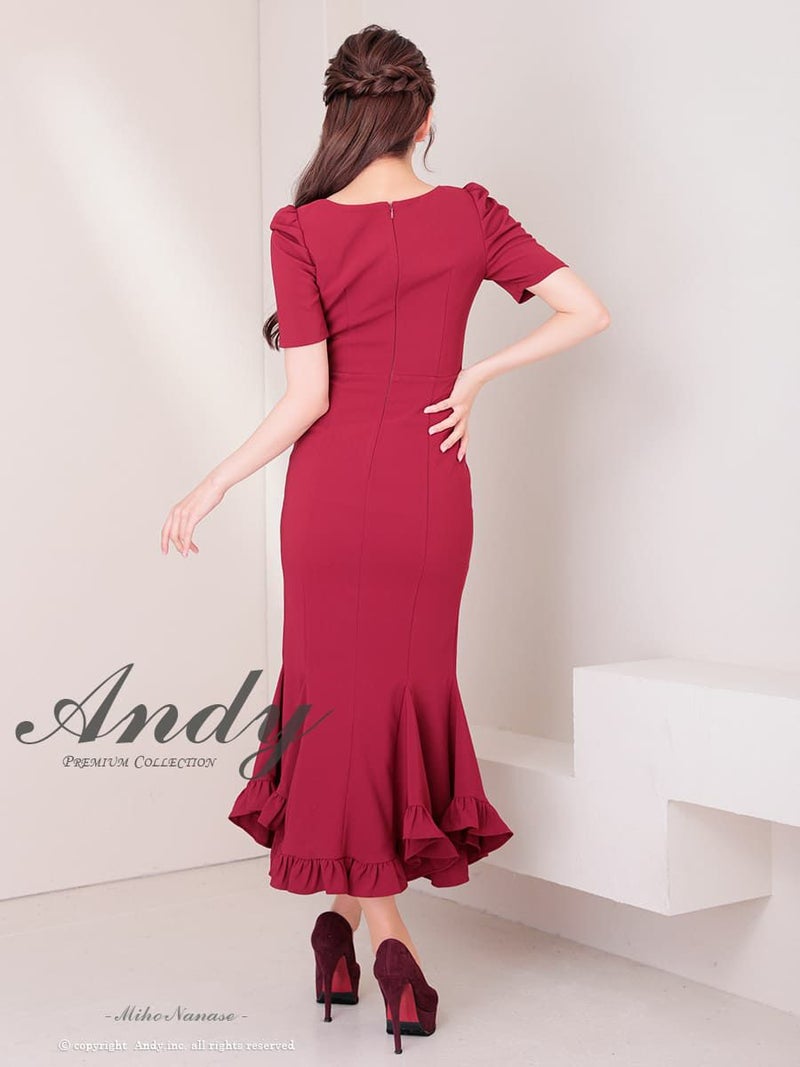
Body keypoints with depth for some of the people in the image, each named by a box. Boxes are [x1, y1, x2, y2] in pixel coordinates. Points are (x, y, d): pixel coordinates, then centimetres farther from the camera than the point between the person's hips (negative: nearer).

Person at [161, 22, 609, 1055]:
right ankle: (359, 919, 25)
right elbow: (587, 310, -3)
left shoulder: (303, 230, -9)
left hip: (334, 482, -2)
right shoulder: (468, 216, -1)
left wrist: (212, 487, -4)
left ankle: (373, 927, 11)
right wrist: (476, 377, 1)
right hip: (431, 488, 2)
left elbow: (307, 397, -13)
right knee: (412, 686, 16)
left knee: (341, 690, 10)